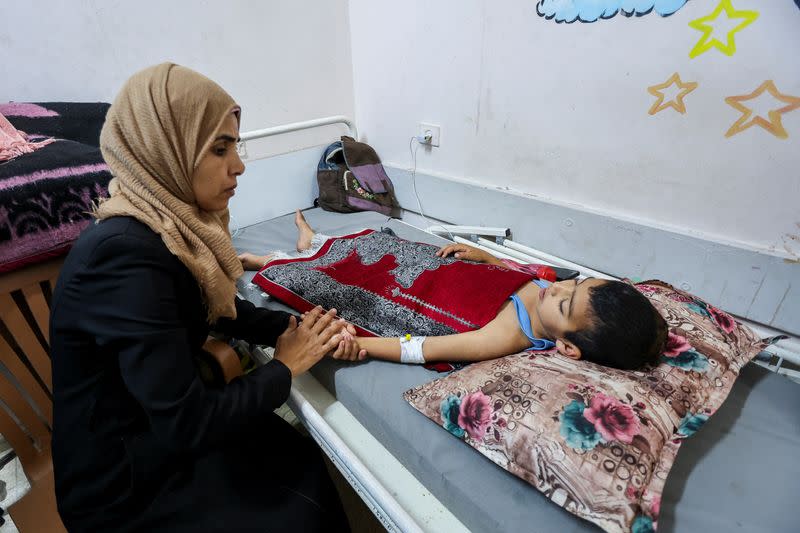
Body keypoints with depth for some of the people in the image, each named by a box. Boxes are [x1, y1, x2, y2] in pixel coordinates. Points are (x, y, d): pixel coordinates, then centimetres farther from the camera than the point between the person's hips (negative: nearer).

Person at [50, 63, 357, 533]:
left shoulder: (169, 223, -5)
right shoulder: (126, 256, -32)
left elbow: (223, 308, 7)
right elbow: (187, 424, -31)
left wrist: (298, 328, -9)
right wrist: (286, 366, -17)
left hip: (165, 431, 7)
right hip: (126, 484, -6)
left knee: (315, 468, 5)